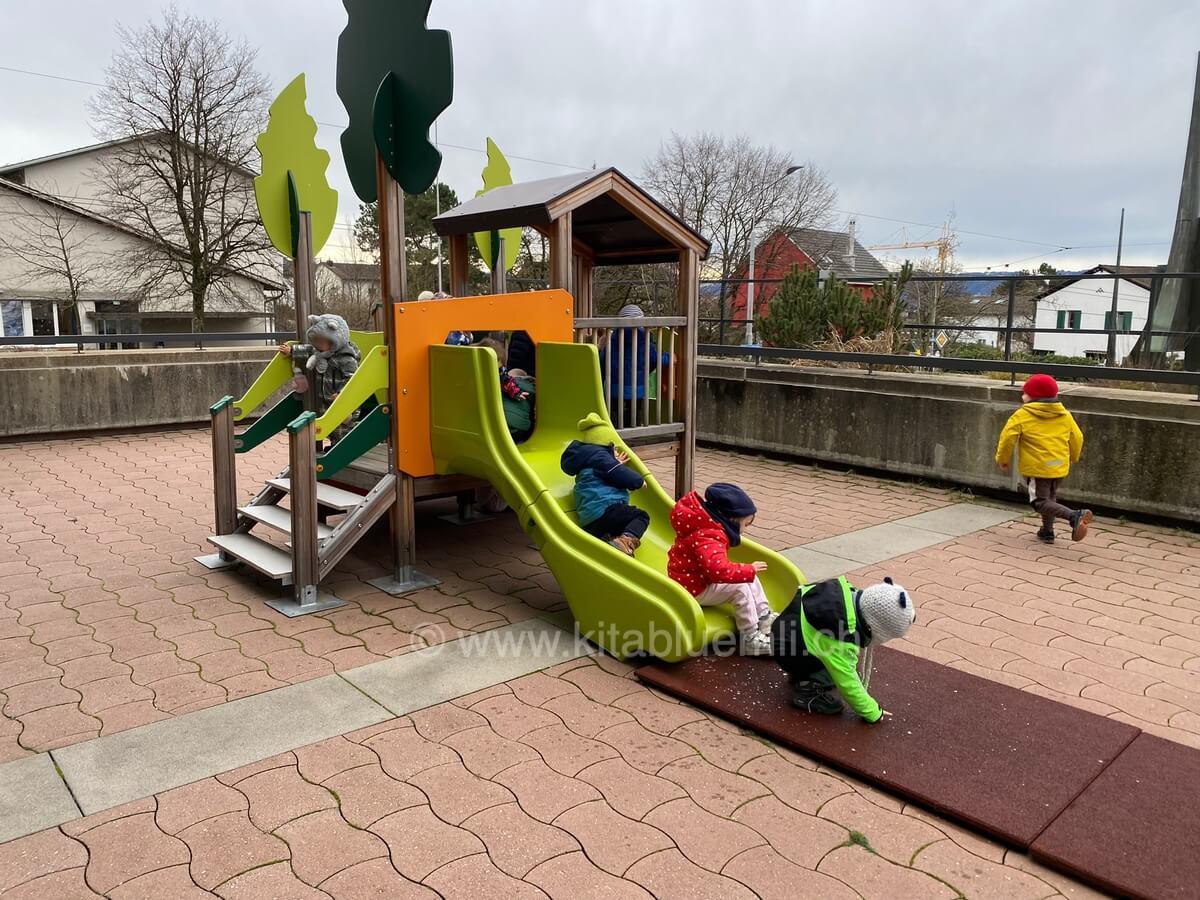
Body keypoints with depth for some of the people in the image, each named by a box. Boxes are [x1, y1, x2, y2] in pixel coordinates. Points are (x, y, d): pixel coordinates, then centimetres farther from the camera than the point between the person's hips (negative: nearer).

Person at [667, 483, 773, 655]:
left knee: (749, 578, 5)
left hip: (700, 578, 10)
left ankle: (764, 618, 13)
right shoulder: (708, 538, -33)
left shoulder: (707, 523, -2)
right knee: (740, 588, -19)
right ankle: (750, 639, -9)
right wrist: (749, 569, -30)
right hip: (693, 588, -10)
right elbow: (719, 571, -43)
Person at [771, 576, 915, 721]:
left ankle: (802, 673, 25)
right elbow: (847, 683, -24)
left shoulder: (851, 593, -15)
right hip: (788, 651, -9)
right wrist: (873, 713, -10)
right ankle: (806, 690, -3)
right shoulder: (842, 639, -35)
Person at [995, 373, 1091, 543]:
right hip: (1059, 467, 7)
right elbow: (1077, 437, 15)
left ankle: (1075, 516, -26)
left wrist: (1002, 459, 1)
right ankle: (1047, 532, 29)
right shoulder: (1065, 415, 10)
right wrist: (1073, 458, 33)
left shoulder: (1022, 416, -8)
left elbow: (1007, 437, -13)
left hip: (1036, 467, -7)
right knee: (1050, 498, 24)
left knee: (1040, 502, -6)